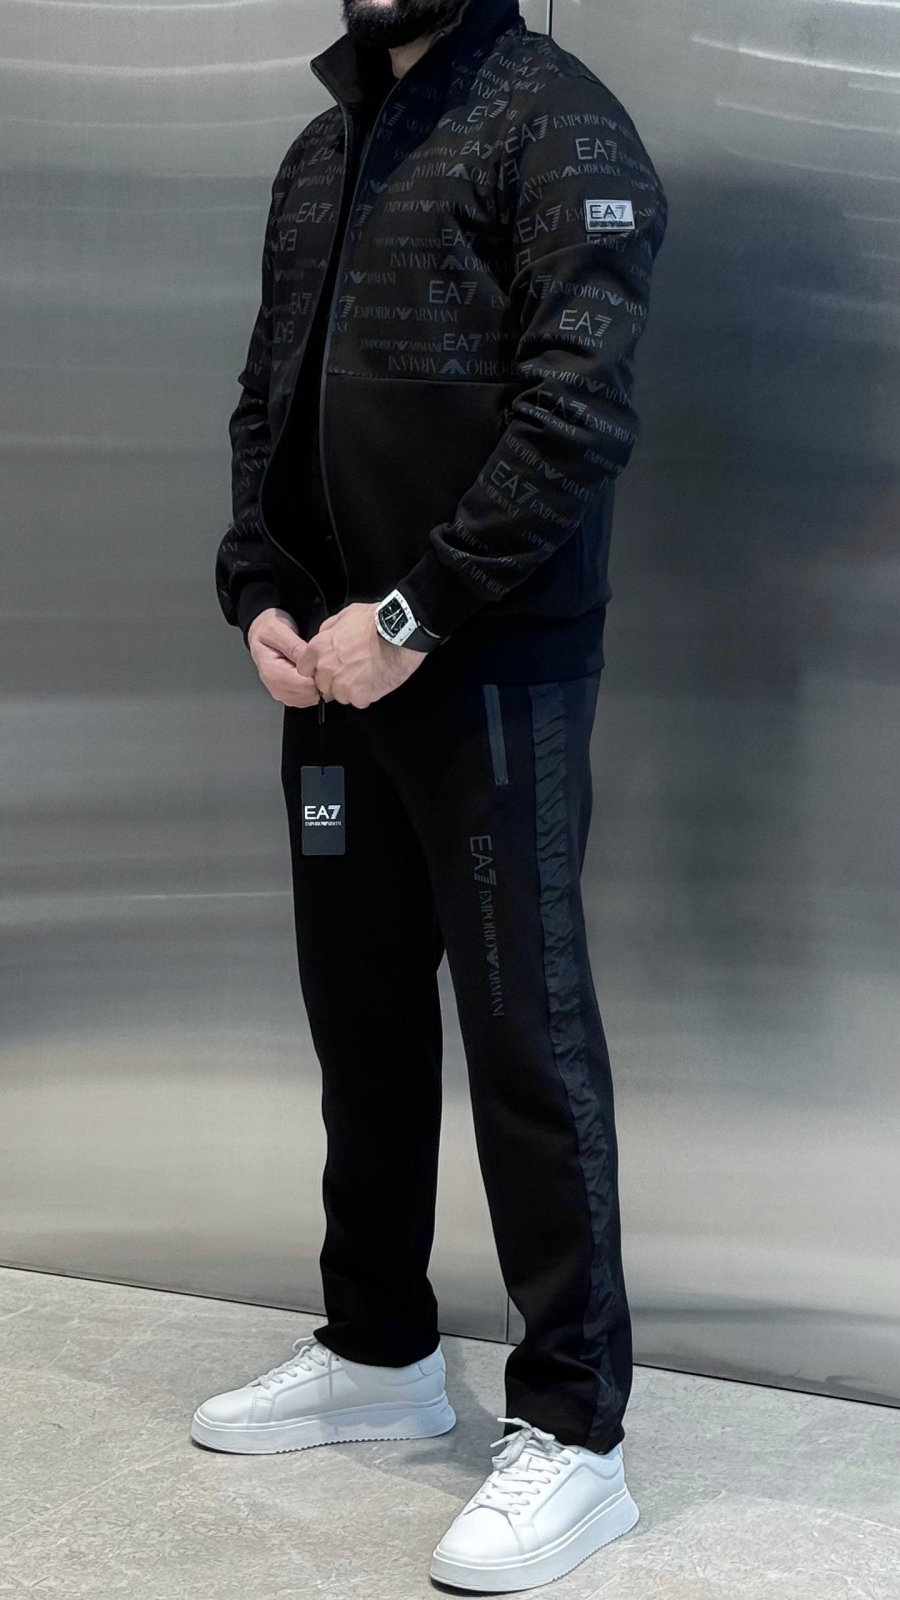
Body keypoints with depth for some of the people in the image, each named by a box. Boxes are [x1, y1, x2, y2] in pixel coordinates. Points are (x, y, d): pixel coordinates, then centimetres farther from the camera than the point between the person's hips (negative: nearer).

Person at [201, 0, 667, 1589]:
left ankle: (573, 1429, 8)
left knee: (526, 1036, -2)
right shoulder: (320, 150, 16)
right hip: (333, 670, 7)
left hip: (492, 673, -7)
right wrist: (263, 595, 1)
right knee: (362, 1021, 14)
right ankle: (377, 1349, 31)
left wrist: (412, 617, -17)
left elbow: (579, 411, -16)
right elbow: (265, 398, 17)